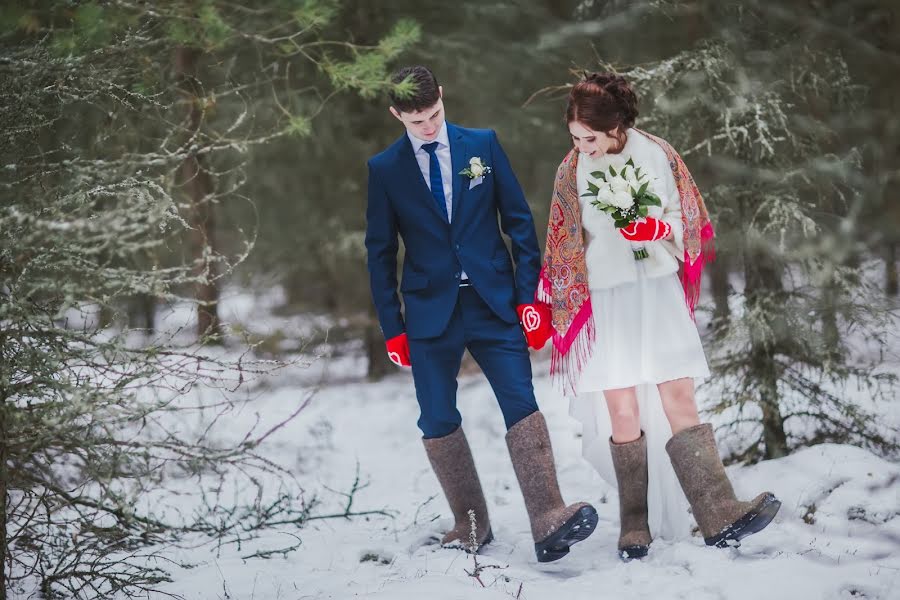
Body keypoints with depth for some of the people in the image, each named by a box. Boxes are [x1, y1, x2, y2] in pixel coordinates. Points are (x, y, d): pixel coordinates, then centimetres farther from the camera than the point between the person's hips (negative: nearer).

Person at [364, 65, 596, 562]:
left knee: (522, 406, -13)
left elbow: (519, 221, 6)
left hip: (493, 303, -1)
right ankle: (470, 526, 15)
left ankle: (548, 522, -20)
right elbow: (380, 253, 6)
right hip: (430, 312, 1)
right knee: (438, 423, 3)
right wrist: (392, 328, 2)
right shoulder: (384, 169, 3)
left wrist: (528, 294, -1)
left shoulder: (482, 145, 4)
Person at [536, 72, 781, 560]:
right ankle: (635, 529, 1)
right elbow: (564, 247, 10)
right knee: (623, 413, -6)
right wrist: (548, 306, 9)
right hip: (604, 302, 0)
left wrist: (658, 228, -17)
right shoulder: (571, 171, 1)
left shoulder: (657, 155, -1)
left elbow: (689, 221, 4)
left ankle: (720, 517, -11)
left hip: (660, 295, 0)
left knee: (679, 403, -5)